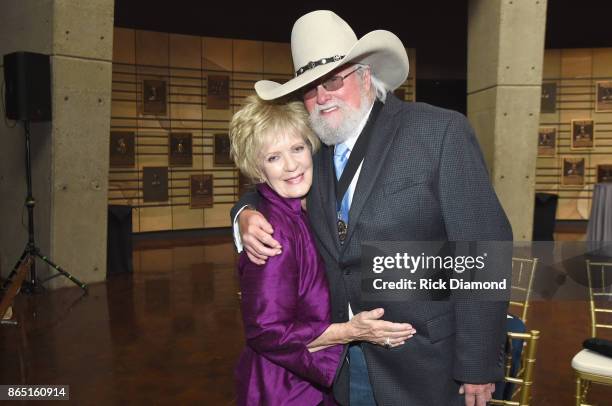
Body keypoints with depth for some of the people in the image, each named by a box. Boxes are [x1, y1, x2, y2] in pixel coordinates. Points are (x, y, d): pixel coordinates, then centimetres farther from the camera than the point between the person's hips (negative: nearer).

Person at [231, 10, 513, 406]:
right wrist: (247, 216, -7)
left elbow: (483, 252, -14)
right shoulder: (313, 151, 2)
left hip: (422, 363, -4)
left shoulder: (441, 132, -13)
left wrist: (478, 366, -13)